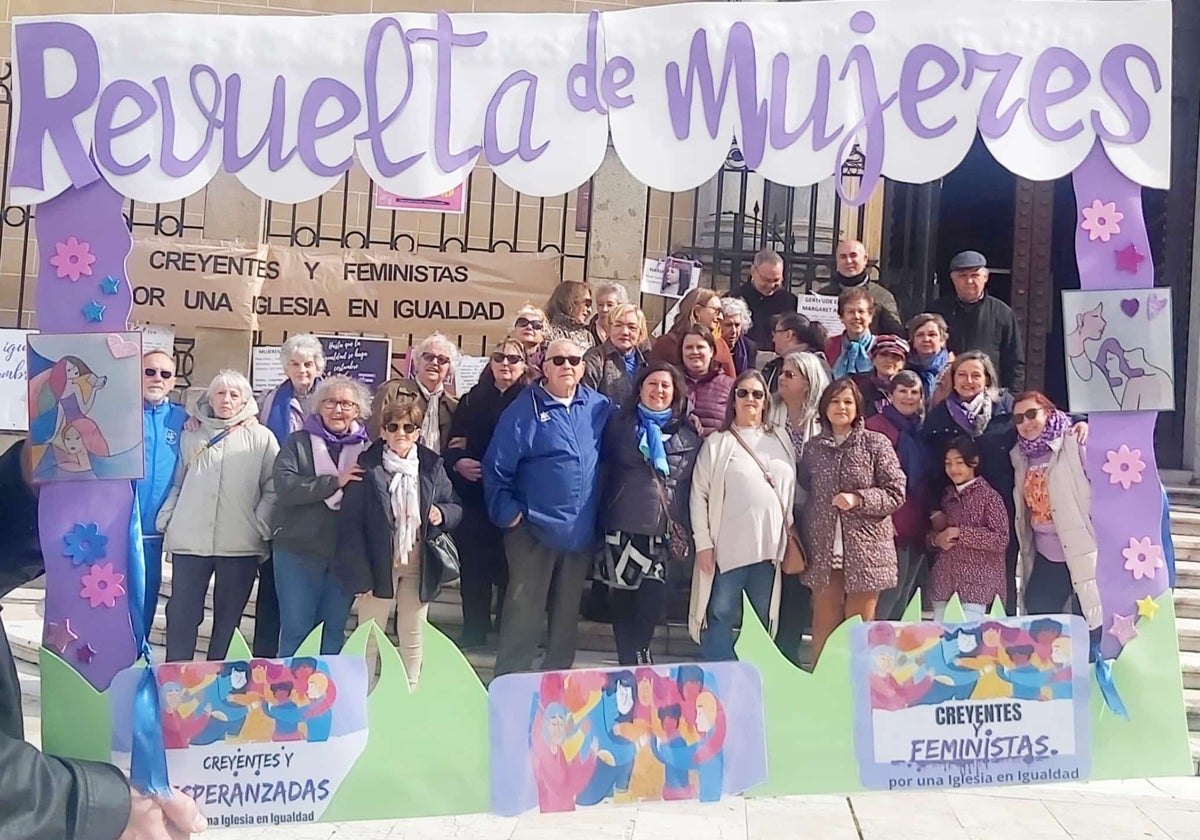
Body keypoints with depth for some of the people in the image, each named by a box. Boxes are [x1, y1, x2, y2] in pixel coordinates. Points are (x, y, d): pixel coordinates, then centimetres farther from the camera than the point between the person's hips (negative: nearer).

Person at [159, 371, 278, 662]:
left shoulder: (261, 437, 3)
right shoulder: (191, 436, 12)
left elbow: (273, 487, 1)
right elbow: (178, 483, 17)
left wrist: (261, 526, -6)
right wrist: (166, 518, 6)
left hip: (240, 544, -1)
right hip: (190, 540, 2)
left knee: (228, 618, 8)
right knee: (181, 614, 2)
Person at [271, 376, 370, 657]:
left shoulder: (367, 448, 6)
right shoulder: (298, 442, 3)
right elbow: (285, 486, -13)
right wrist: (335, 481, -17)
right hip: (298, 550, -1)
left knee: (336, 629, 11)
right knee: (295, 628, 3)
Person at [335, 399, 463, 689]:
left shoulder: (432, 466, 2)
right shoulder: (367, 467, -7)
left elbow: (456, 507, 12)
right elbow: (351, 524, -9)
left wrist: (442, 513, -13)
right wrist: (360, 575, -14)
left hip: (419, 565, 3)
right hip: (378, 565, -3)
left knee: (412, 637, 13)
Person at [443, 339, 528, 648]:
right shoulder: (472, 400, 11)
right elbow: (451, 446, 10)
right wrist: (458, 462, -10)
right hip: (474, 498, 3)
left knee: (508, 567, 3)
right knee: (473, 565, 7)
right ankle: (473, 631, 20)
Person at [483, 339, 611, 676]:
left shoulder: (598, 407, 4)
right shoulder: (524, 410, -7)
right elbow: (496, 469, -7)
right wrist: (508, 514, -12)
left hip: (581, 533, 5)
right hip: (535, 530, -4)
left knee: (567, 616, 16)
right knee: (523, 615, 1)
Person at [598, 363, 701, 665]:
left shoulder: (688, 434, 8)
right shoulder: (620, 423, 8)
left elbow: (694, 485, 10)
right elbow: (604, 470, 7)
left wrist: (686, 530, 4)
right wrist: (601, 521, 1)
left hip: (665, 532, 0)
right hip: (624, 527, 0)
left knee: (651, 600, -1)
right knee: (622, 598, 5)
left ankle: (637, 658, 17)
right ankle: (629, 662, 18)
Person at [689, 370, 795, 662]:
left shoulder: (780, 439, 11)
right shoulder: (717, 442, 1)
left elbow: (792, 489, 14)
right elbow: (699, 493, -2)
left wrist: (791, 534, 8)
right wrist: (703, 542, -8)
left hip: (769, 544, 3)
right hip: (728, 544, -3)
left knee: (763, 620, 11)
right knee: (721, 615, 0)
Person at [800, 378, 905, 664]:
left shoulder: (876, 444, -1)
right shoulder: (813, 447, 8)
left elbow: (896, 493, -4)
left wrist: (857, 499, -17)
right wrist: (805, 538, 5)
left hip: (865, 550, -3)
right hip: (824, 550, 3)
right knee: (824, 625, 8)